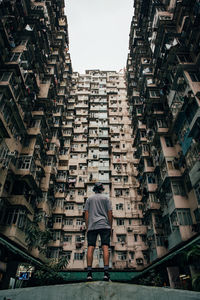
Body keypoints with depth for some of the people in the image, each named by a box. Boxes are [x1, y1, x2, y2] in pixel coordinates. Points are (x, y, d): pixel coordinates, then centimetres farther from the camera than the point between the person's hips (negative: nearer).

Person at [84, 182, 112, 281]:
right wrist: (110, 227, 9)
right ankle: (106, 272, -12)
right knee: (105, 247, -5)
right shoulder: (106, 198, 11)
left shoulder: (89, 199, 15)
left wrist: (87, 227, 10)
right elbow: (110, 214, 4)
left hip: (92, 226, 1)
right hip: (104, 225, -1)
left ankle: (89, 273, -7)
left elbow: (86, 214, 8)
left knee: (90, 247, -2)